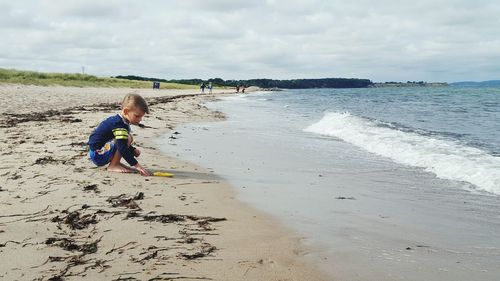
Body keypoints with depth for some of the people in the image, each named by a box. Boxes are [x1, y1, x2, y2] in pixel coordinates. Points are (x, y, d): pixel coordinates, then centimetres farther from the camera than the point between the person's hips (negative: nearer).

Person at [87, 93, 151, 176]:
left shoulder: (120, 122, 10)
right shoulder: (118, 124, -22)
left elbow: (122, 142, 26)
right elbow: (122, 149, -28)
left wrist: (133, 150, 11)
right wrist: (136, 165, -30)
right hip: (97, 154, -10)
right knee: (128, 138, -22)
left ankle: (115, 163, 6)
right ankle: (113, 166, -15)